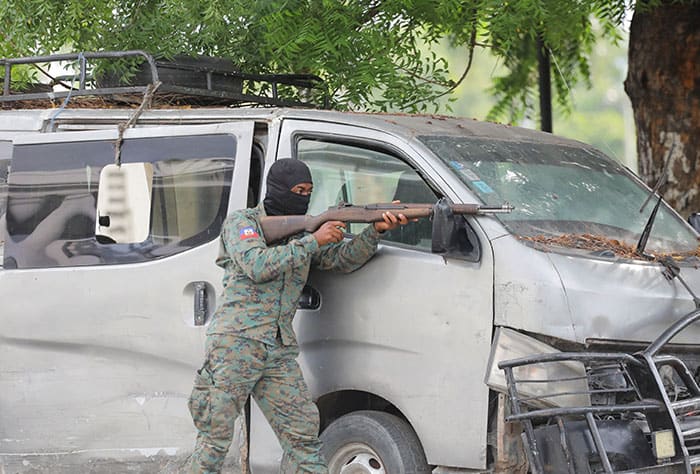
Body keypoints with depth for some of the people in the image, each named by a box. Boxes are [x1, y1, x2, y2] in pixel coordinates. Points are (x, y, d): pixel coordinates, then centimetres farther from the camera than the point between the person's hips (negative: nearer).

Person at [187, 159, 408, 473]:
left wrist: (376, 230, -8)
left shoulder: (303, 233, 19)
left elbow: (343, 259, 9)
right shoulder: (241, 223, 1)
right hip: (236, 344, -6)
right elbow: (258, 266, -15)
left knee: (303, 431, -1)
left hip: (279, 354, 6)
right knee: (216, 435, -4)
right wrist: (313, 241, -13)